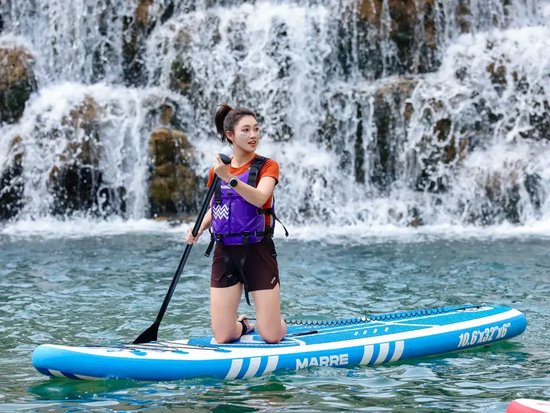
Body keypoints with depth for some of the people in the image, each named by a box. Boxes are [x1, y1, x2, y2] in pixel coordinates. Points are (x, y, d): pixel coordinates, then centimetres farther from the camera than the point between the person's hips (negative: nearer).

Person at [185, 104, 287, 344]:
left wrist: (230, 179, -37)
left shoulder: (267, 167, -3)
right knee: (223, 337, -3)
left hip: (258, 252, -3)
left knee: (271, 337, -5)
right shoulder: (217, 170, 7)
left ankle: (279, 322, 32)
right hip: (224, 252, 3)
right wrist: (199, 230, 2)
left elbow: (259, 199, -23)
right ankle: (243, 325, 33)